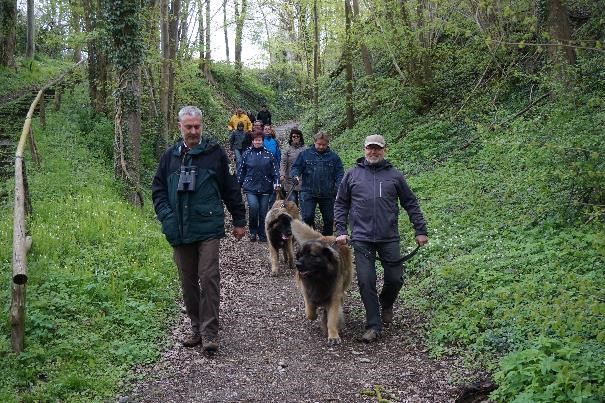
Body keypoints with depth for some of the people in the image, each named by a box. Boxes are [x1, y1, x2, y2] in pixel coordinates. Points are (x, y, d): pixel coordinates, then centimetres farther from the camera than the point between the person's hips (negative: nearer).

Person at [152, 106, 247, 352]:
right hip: (179, 231, 4)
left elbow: (230, 188, 6)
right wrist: (166, 216, -3)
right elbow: (158, 189, 13)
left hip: (208, 229, -3)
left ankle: (210, 332, -1)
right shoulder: (170, 156, 10)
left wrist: (239, 220, 7)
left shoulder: (215, 153, 2)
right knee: (188, 281, 10)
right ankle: (196, 327, 23)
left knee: (209, 277, -9)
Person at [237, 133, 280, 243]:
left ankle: (262, 235, 18)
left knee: (263, 212, 4)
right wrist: (239, 184, 5)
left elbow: (274, 169, 9)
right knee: (253, 207, -19)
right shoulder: (247, 154, 4)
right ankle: (253, 232, 1)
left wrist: (276, 182, -3)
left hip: (265, 188, 2)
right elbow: (241, 170, 8)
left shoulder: (268, 154, 7)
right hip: (250, 187, -2)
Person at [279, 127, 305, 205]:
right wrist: (282, 174, -14)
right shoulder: (288, 150, 6)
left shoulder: (304, 149, 6)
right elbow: (283, 163, 1)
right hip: (290, 179, 0)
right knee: (292, 201, -2)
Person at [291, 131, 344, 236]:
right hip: (308, 192, -1)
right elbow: (296, 167, 7)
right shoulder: (305, 154, 5)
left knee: (329, 219, 9)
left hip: (327, 194, 2)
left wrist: (338, 187, -13)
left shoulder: (333, 156, 6)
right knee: (307, 217, -10)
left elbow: (339, 174, 3)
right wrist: (296, 176, -15)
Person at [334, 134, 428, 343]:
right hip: (362, 239, -1)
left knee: (395, 279, 4)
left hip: (389, 238, 1)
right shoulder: (352, 174, 7)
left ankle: (386, 304, 37)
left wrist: (420, 230, 8)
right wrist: (340, 231, 2)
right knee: (366, 282, -3)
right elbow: (340, 204, 11)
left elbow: (411, 204, 12)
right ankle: (373, 325, 8)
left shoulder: (394, 175, 8)